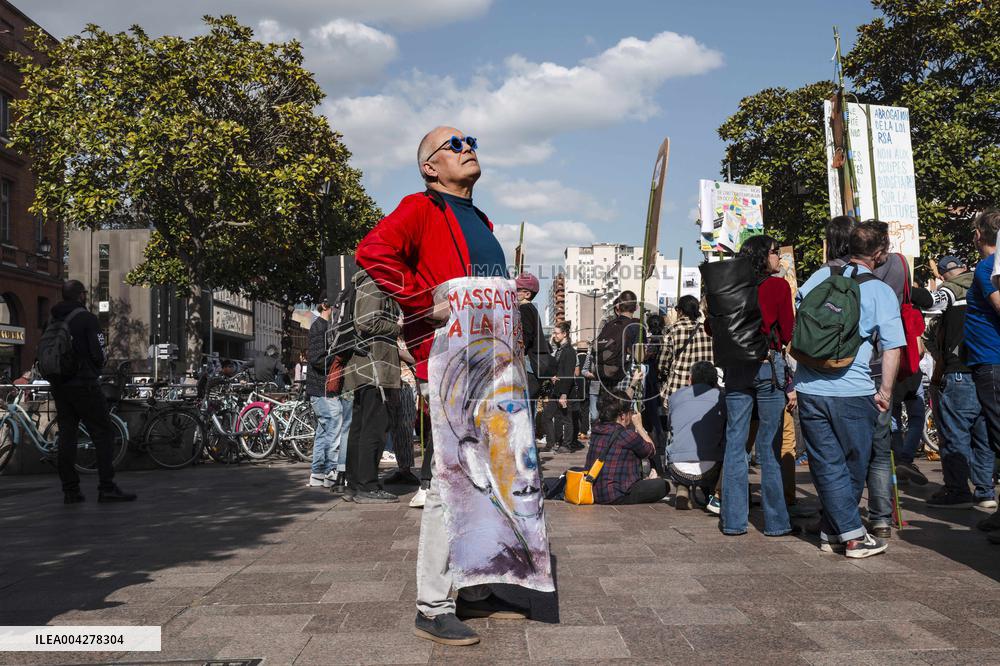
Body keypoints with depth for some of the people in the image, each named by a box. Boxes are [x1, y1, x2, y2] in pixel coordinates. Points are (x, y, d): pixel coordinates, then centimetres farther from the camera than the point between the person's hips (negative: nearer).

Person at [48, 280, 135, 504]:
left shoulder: (53, 320, 11)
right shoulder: (87, 319, -9)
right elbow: (99, 354, -13)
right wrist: (96, 369, 7)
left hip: (59, 385, 7)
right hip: (84, 384, -7)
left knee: (66, 436, 8)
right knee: (102, 433, -3)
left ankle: (70, 491, 9)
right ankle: (107, 488, -6)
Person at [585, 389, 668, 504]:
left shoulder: (595, 430, 4)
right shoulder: (628, 436, -16)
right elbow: (651, 451, 1)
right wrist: (639, 425, 8)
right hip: (615, 497, -8)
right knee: (663, 485, 1)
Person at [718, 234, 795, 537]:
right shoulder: (778, 285, -5)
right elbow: (787, 333, -2)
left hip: (735, 368, 3)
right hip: (769, 365, -3)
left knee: (734, 443, 7)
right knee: (769, 445, 3)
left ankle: (733, 519, 9)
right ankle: (775, 521, 9)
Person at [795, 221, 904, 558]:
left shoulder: (820, 276, 7)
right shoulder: (881, 291, -3)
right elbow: (892, 347, -7)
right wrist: (885, 392, 0)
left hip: (809, 388, 3)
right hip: (853, 392, -2)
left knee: (827, 464, 8)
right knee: (853, 466, 12)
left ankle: (848, 532, 8)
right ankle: (854, 538, 20)